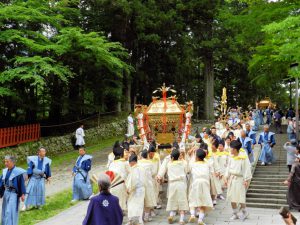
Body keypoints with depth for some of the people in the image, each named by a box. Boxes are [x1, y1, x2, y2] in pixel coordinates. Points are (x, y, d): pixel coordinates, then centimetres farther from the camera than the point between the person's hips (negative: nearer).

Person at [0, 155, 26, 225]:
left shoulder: (18, 172, -15)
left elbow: (22, 183, -12)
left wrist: (23, 194, -13)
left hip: (14, 194, -7)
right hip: (6, 193, 7)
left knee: (11, 211, -8)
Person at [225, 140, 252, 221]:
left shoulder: (243, 158, -14)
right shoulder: (231, 158, 4)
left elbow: (247, 169, -12)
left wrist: (246, 180, -13)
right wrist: (226, 178, 7)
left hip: (240, 179, -6)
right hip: (232, 179, 6)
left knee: (240, 197, -2)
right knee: (232, 197, 7)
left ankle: (244, 212, 23)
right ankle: (235, 214, 21)